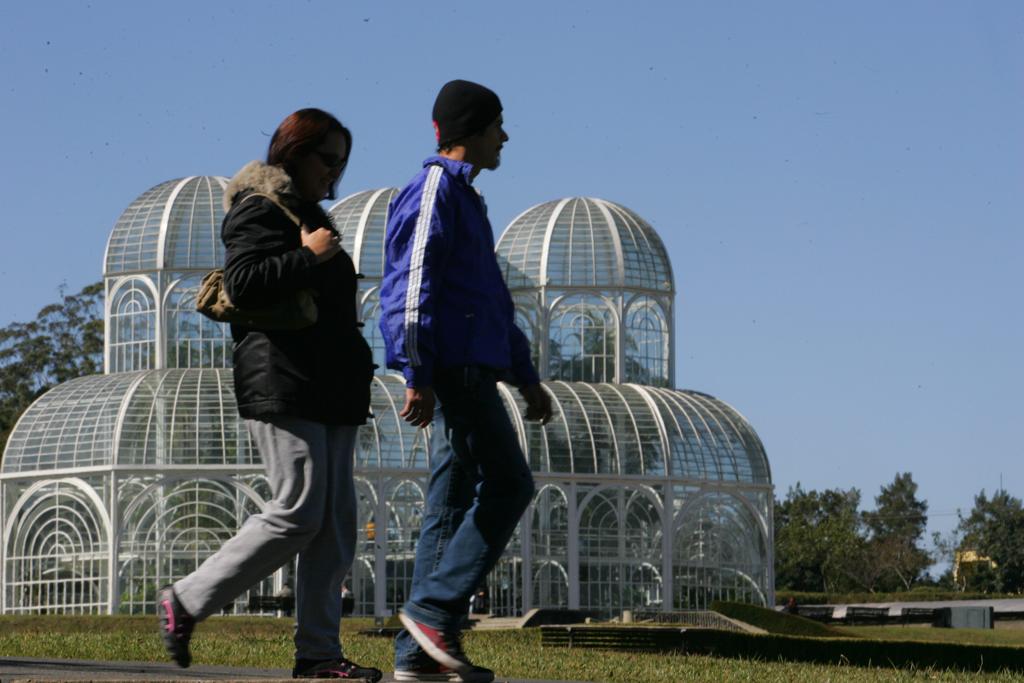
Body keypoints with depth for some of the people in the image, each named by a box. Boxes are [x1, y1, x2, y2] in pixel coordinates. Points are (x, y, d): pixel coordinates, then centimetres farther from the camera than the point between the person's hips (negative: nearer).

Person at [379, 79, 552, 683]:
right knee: (509, 486, -13)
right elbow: (412, 285, -15)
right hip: (456, 368, -10)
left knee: (454, 503, 5)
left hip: (473, 372, 10)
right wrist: (417, 376, -21)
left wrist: (527, 378, 28)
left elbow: (494, 300, 31)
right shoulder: (436, 189, -6)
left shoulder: (465, 198, 26)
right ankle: (434, 609, -14)